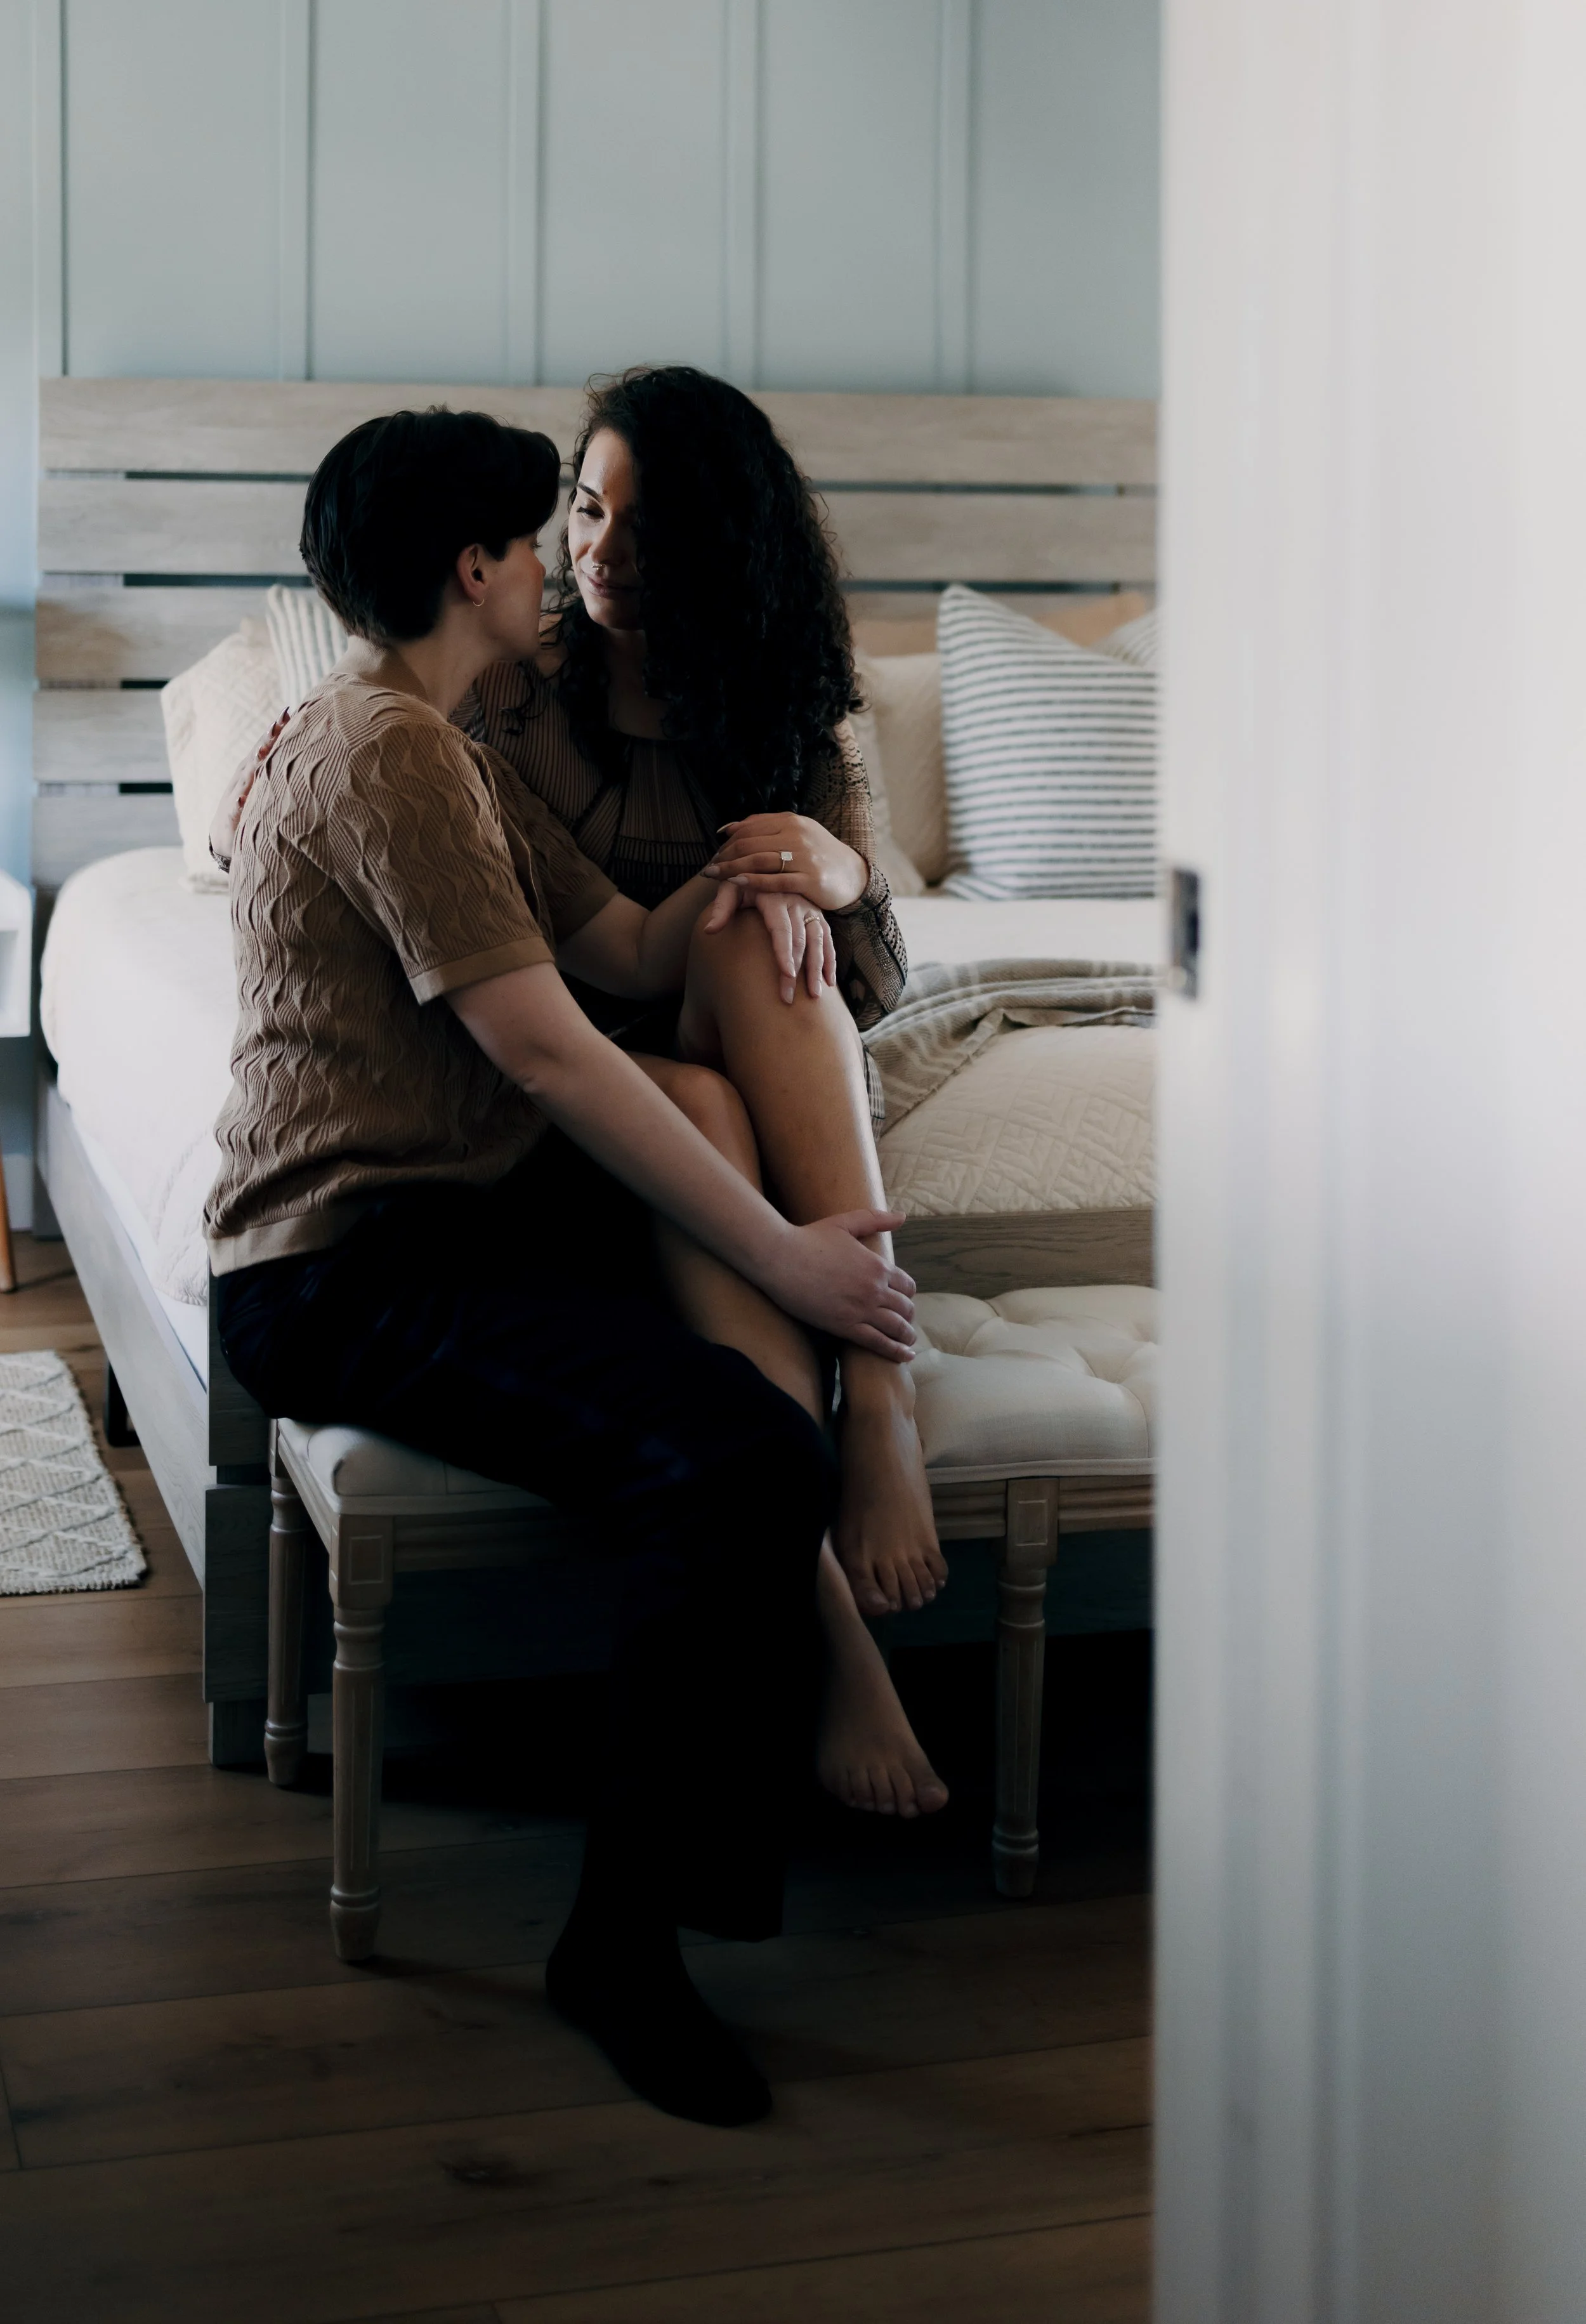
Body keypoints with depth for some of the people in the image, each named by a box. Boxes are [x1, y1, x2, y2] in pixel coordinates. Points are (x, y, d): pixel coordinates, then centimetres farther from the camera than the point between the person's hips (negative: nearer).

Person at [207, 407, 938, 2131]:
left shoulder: (442, 751, 21)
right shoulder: (389, 754, -14)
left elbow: (622, 948, 19)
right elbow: (547, 1050, -20)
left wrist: (737, 886, -4)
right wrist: (780, 1257, -17)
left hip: (455, 1206, 11)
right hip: (343, 1272, -11)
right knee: (741, 1465, -28)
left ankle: (815, 1596, -9)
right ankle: (620, 1943, -15)